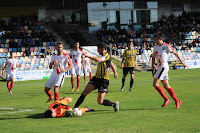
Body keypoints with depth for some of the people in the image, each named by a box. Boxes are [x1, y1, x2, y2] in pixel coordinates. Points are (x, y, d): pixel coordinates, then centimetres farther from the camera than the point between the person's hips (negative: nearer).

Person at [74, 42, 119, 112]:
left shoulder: (107, 56, -15)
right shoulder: (103, 56, 14)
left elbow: (98, 60, -36)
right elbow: (111, 64, 32)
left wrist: (87, 56, -30)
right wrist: (115, 72, 47)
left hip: (103, 80, -8)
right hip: (96, 78, 8)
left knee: (100, 102, -5)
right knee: (84, 93, -5)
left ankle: (114, 104, 18)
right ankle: (75, 108, -1)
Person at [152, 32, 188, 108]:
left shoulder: (166, 46, -10)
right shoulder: (156, 47, 11)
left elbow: (175, 54, -3)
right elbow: (153, 57, 21)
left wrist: (182, 63, -1)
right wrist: (153, 64, 1)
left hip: (164, 67, -8)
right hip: (159, 67, 8)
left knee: (155, 84, -14)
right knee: (166, 86, 7)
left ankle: (166, 99, -5)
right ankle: (177, 101, 13)